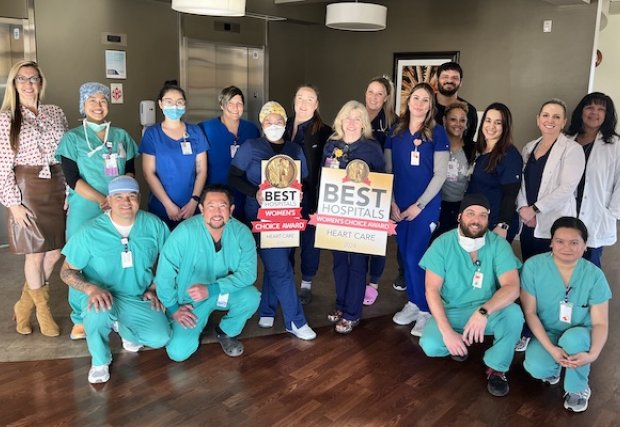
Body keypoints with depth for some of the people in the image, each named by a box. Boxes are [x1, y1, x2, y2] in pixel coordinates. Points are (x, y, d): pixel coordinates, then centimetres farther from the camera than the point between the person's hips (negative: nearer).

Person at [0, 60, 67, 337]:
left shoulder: (56, 113, 8)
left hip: (57, 187, 4)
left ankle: (25, 304, 29)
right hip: (27, 189, -4)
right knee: (36, 253, 4)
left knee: (55, 252, 7)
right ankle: (43, 309, 27)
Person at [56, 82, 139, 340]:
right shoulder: (72, 138, 2)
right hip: (85, 210, -2)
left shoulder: (121, 136, 12)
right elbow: (73, 179, -7)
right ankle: (81, 318, 14)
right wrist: (103, 200, -17)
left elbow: (130, 173, 8)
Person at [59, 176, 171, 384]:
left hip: (139, 297, 3)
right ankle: (100, 360, -5)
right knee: (98, 310, -38)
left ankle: (124, 328, 19)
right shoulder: (90, 232, -15)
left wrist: (154, 288, -3)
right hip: (104, 295, -2)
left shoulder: (153, 224, -8)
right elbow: (67, 272, -8)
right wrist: (92, 289, -27)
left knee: (160, 338, -18)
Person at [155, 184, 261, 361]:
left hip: (225, 292, 2)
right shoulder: (185, 232, -25)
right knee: (178, 352, -15)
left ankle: (226, 332, 4)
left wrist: (211, 289, -32)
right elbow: (164, 273, -18)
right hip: (190, 299, -2)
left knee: (251, 297, -29)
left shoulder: (242, 232, -18)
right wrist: (173, 308, -13)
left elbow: (247, 273, -24)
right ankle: (198, 323, 20)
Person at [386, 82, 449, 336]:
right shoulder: (395, 132, 7)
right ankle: (413, 303, 25)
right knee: (406, 256, 10)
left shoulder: (437, 133, -4)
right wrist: (391, 202, -1)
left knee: (415, 257, -8)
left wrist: (419, 205, -11)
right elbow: (387, 169, 9)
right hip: (398, 205, 4)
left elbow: (440, 174, -7)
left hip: (426, 205, -4)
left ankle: (426, 310, 7)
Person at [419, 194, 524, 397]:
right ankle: (461, 343, 11)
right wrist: (447, 331, -26)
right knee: (430, 345, -27)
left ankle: (496, 368, -5)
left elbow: (512, 287, -25)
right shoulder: (442, 244, -14)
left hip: (488, 311, 0)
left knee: (514, 314, -32)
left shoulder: (499, 245, -14)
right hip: (451, 312, 0)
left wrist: (483, 311, -43)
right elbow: (432, 290, -16)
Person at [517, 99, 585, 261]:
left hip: (554, 227, -5)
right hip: (528, 223, 5)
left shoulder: (572, 149, -5)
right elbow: (521, 182, 10)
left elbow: (567, 187, -14)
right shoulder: (529, 147, 13)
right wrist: (522, 208, -5)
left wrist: (534, 209, -14)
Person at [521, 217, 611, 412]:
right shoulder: (533, 266, -17)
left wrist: (592, 354, -32)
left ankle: (578, 388, -4)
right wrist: (551, 349, -24)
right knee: (535, 367, -30)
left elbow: (600, 323, -13)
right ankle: (553, 368, 11)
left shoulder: (594, 275, -14)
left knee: (572, 339, -36)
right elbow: (530, 312, -14)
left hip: (579, 334, 1)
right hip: (546, 333, 0)